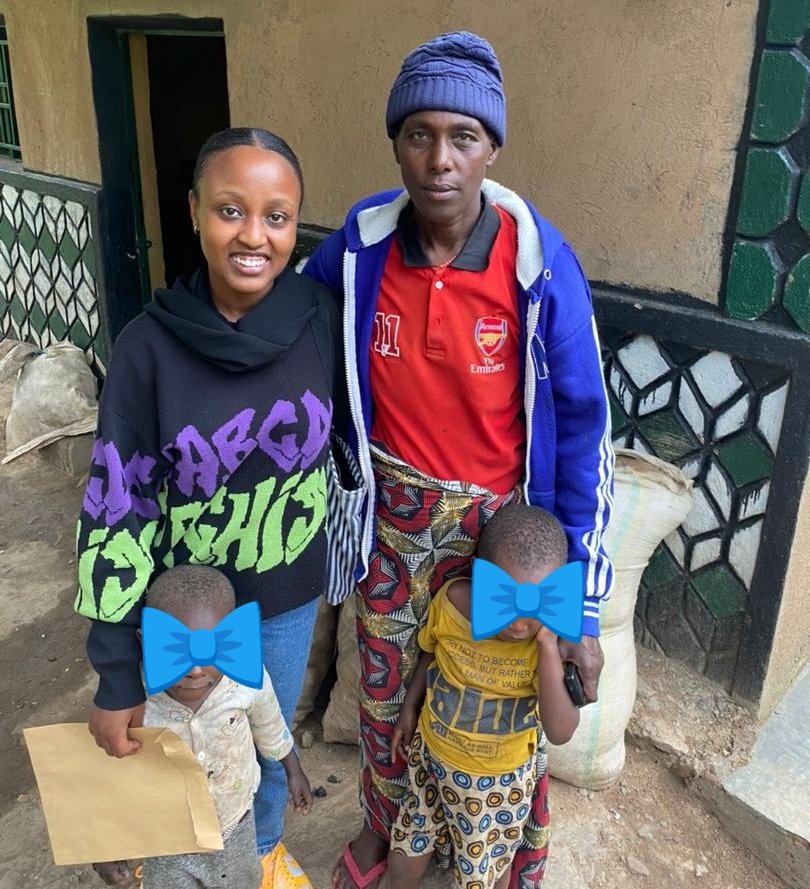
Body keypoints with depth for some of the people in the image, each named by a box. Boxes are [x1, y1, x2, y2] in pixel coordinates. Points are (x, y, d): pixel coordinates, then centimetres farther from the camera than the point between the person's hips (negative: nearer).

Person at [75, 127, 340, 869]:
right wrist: (117, 675, -12)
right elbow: (116, 514, -16)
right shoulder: (150, 346, -21)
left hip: (289, 593, 2)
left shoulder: (323, 318, -15)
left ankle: (264, 850, 56)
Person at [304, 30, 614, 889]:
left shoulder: (540, 262, -20)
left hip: (502, 520, -2)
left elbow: (580, 431, -14)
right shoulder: (359, 244, -12)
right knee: (383, 691, 20)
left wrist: (583, 608, -13)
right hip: (394, 513, 3)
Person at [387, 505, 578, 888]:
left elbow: (560, 732, -35)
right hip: (432, 753, 2)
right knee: (405, 855, 24)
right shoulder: (451, 600, -23)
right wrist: (409, 708, 6)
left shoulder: (556, 639, -27)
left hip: (498, 779, -2)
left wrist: (548, 647, -41)